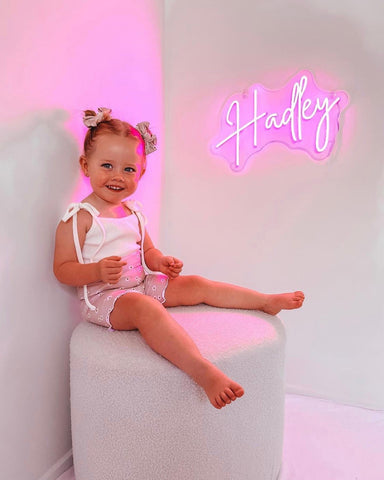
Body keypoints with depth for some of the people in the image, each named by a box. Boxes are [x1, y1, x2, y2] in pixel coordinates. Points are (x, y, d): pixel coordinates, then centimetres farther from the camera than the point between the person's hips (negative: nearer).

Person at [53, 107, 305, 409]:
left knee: (197, 285, 2)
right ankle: (203, 371, -50)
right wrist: (98, 271, -31)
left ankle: (268, 301, 11)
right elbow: (62, 269, -13)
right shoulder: (79, 218, -11)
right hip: (103, 297, -7)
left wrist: (161, 262, -3)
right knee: (146, 308, -37)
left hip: (142, 284, 7)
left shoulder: (133, 213, 10)